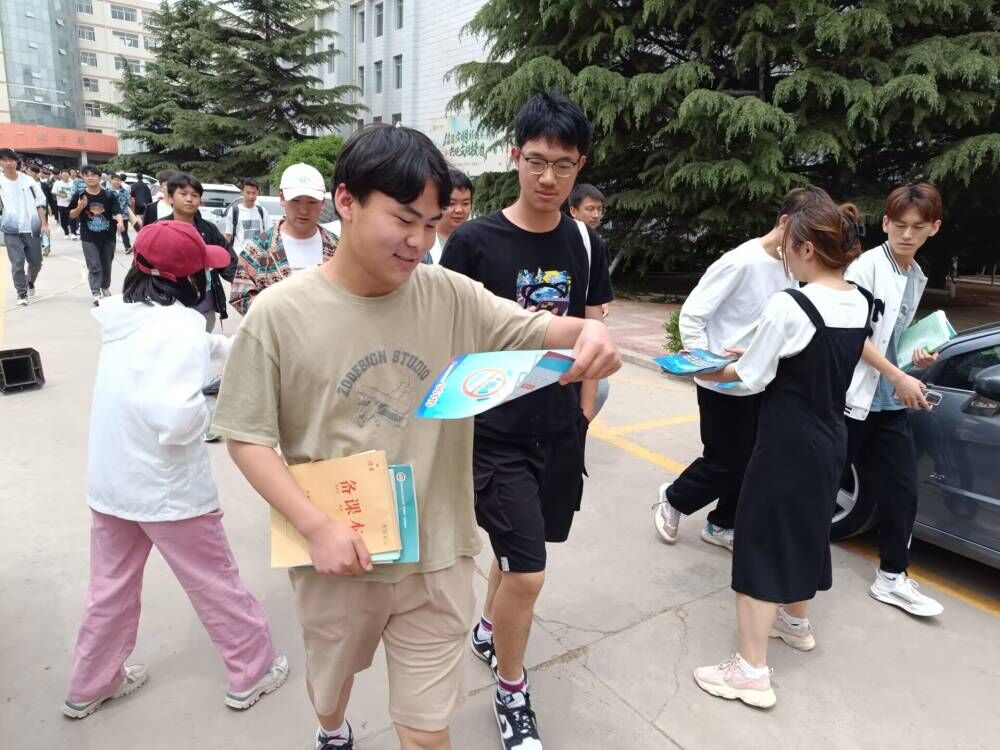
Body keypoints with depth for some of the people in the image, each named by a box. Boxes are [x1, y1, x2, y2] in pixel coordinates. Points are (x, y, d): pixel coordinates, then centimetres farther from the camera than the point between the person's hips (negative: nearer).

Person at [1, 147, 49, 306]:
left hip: (32, 228, 2)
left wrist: (44, 224, 1)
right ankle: (21, 294, 7)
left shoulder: (28, 180, 3)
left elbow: (40, 202, 7)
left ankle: (30, 282, 39)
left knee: (36, 261, 11)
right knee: (17, 263, -5)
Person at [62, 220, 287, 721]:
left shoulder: (123, 316, 2)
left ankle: (89, 686, 42)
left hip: (109, 480, 8)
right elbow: (178, 418, -34)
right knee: (216, 584, 11)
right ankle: (252, 673, 29)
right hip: (167, 487, -7)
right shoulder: (180, 327, -24)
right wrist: (210, 402, -16)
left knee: (111, 587, 24)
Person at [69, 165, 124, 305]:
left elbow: (117, 211, -11)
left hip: (108, 237, 2)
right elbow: (71, 215, 2)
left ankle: (105, 287, 39)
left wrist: (120, 221, -33)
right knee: (94, 267, -6)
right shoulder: (79, 196, -3)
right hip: (89, 238, -2)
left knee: (106, 265, 17)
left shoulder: (109, 196, -3)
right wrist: (79, 208, -18)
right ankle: (96, 294, -6)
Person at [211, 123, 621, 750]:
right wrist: (316, 526, -19)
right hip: (339, 555, 1)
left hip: (436, 556, 0)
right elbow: (247, 438, -9)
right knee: (332, 676, 31)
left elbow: (533, 331, -7)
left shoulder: (450, 295, -8)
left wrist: (588, 331, -31)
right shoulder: (279, 313, -14)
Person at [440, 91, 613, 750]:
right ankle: (512, 694, 25)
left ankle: (488, 629, 50)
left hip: (560, 430, 5)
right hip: (493, 432, -4)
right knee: (528, 572, -4)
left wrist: (585, 416, 10)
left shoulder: (586, 244, 3)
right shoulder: (473, 242, -12)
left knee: (518, 548, 19)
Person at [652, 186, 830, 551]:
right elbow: (691, 315, -18)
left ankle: (721, 525, 32)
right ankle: (672, 499, 28)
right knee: (726, 463, 2)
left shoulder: (791, 267, 3)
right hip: (723, 386, -7)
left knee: (752, 462, 13)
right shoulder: (741, 261, -20)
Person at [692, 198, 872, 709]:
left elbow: (750, 377, -14)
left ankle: (752, 672, 8)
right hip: (830, 437, 8)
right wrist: (760, 350, 13)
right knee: (805, 530, 25)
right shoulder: (861, 304, 3)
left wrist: (706, 372, 3)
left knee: (762, 542, 1)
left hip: (788, 441, -8)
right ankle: (796, 622, 46)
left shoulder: (788, 306, -22)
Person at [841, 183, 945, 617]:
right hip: (851, 396, -7)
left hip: (890, 403, 7)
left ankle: (892, 576, 21)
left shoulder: (918, 279, 13)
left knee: (902, 490, 8)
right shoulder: (866, 265, -11)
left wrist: (918, 356, 3)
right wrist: (899, 377, -17)